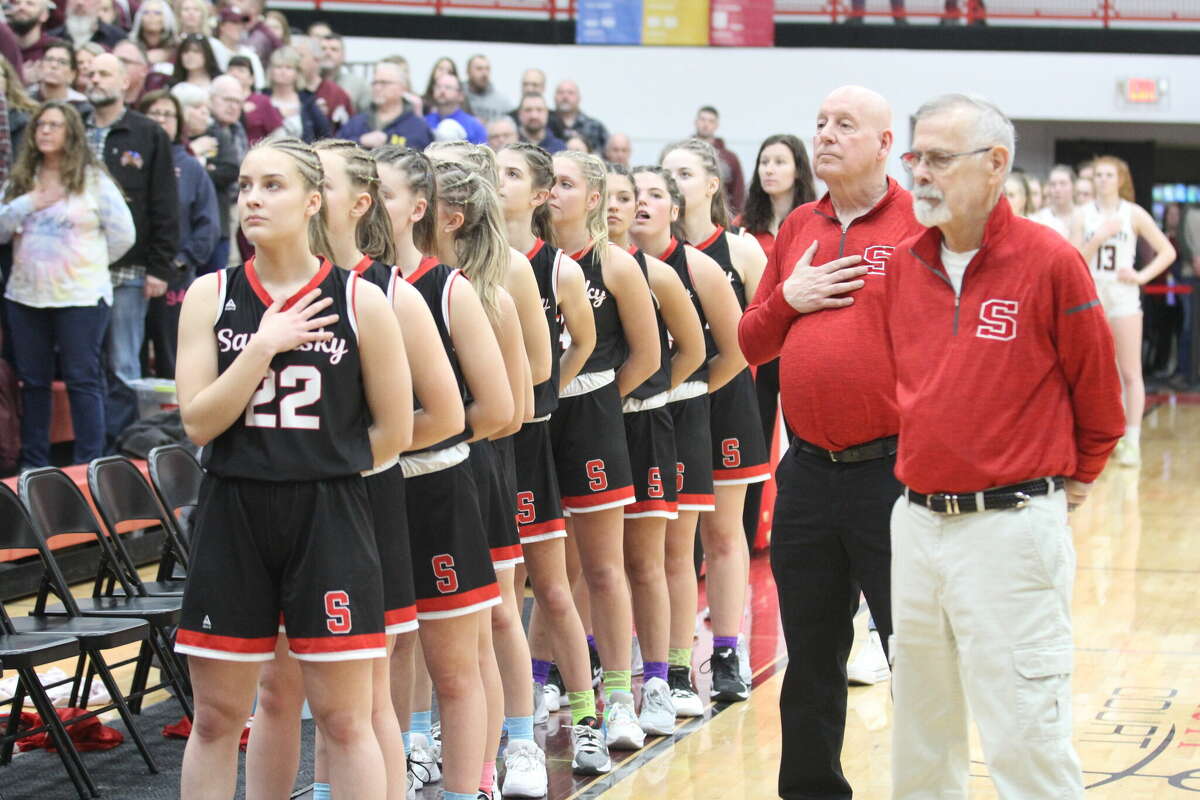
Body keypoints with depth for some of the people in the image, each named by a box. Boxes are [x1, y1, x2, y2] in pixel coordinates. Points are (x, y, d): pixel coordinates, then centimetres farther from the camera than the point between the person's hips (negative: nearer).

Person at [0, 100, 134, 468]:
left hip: (80, 297, -4)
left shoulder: (94, 180, 0)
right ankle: (33, 464, 18)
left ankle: (89, 464, 3)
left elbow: (123, 234, 0)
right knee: (32, 381, 9)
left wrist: (88, 261, 2)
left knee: (82, 381, -2)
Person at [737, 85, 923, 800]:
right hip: (808, 469, 6)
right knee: (811, 655, 16)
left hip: (893, 468, -6)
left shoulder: (919, 224, -6)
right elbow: (751, 345, 15)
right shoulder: (798, 229, 12)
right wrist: (788, 299, -3)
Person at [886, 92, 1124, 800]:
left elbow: (1098, 392, 1)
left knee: (1025, 737, -5)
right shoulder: (902, 265, 6)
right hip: (916, 521, 6)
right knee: (921, 729, 15)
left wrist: (1075, 478, 11)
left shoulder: (1050, 261, -9)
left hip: (1011, 526, -6)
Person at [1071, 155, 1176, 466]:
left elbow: (1167, 251, 3)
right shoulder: (1084, 215, 5)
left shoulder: (1134, 213, 2)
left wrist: (1142, 276, -8)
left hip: (1124, 298, -2)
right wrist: (1099, 237, -15)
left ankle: (1132, 441, -1)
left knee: (1130, 373, -3)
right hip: (1092, 297, 2)